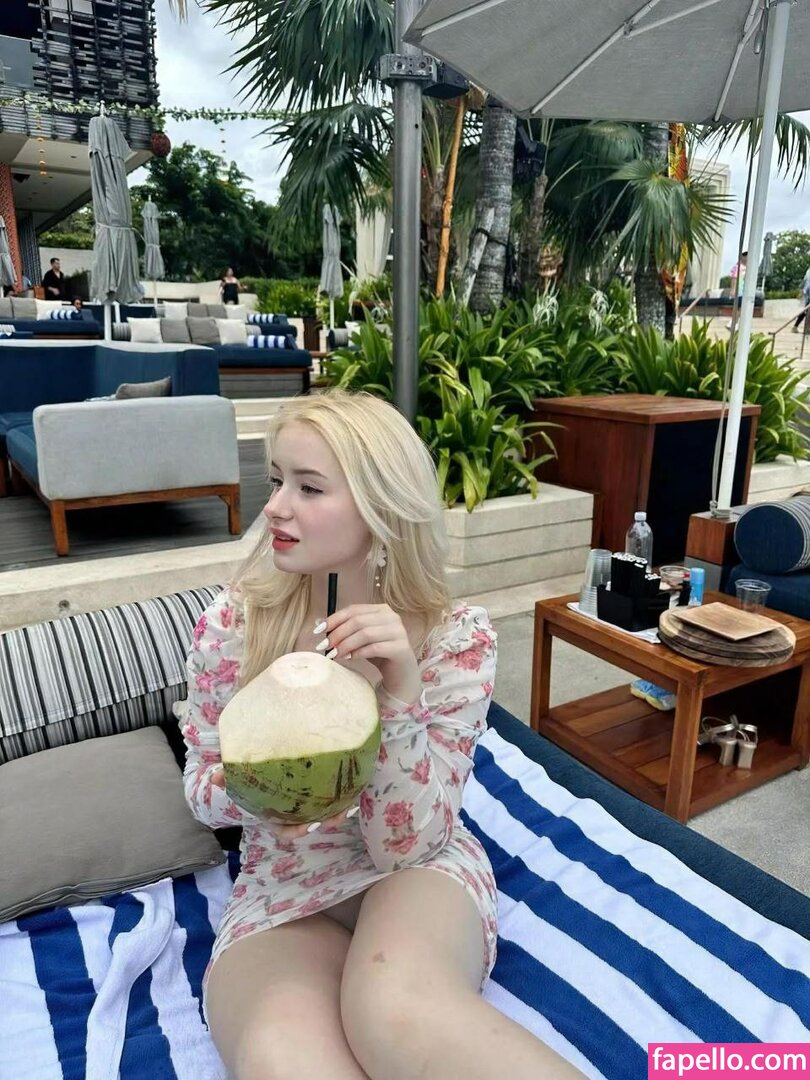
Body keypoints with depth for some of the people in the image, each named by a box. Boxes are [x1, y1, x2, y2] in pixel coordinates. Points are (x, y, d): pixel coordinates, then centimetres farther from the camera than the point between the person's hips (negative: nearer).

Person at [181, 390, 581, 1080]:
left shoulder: (457, 638, -14)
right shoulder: (232, 621, -9)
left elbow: (406, 843, -14)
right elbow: (203, 788, 3)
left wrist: (399, 699, -32)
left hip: (417, 874, -1)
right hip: (281, 890, 2)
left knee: (399, 1009, -36)